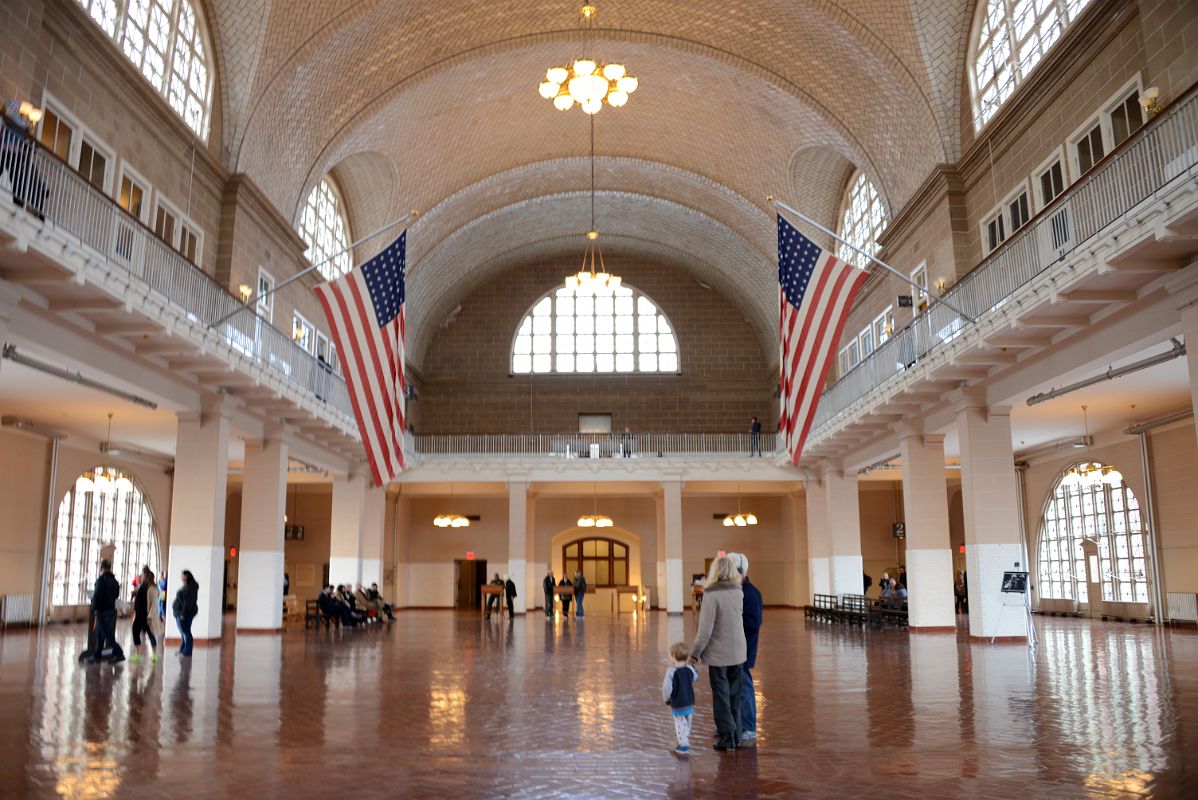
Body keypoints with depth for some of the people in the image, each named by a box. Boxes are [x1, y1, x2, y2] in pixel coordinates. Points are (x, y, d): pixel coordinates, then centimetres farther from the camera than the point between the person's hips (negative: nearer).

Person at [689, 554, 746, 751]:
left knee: (721, 696, 7)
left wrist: (695, 652, -7)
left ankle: (727, 737, 10)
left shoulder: (712, 595, -20)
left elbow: (705, 629, -19)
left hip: (718, 654, -5)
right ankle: (736, 735, 25)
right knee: (734, 695, 16)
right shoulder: (739, 592, -2)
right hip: (738, 653, 5)